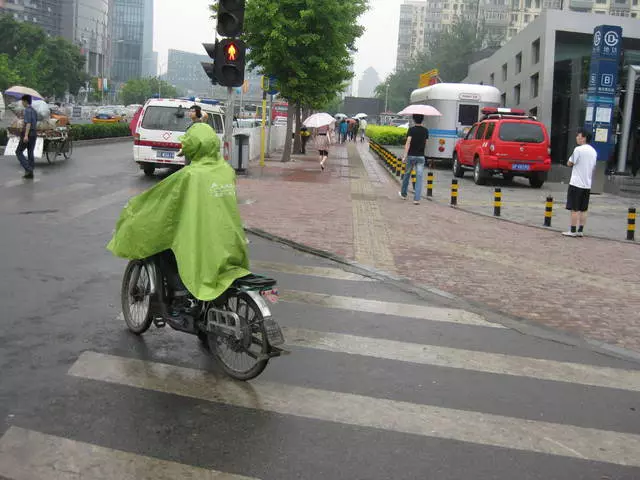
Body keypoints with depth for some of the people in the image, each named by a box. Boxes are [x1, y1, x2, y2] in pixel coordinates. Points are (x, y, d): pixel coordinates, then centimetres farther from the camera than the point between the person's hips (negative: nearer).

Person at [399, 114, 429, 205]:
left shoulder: (411, 130, -9)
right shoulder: (425, 131, 3)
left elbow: (408, 143, -19)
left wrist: (404, 156, -22)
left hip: (411, 156, -2)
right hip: (421, 157, 2)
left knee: (407, 175, 17)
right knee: (419, 178, -1)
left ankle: (403, 194, 33)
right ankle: (416, 199, -9)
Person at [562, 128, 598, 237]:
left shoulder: (578, 149, -12)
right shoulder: (594, 151, 11)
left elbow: (569, 164, -7)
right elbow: (593, 167, 19)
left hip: (576, 183, -7)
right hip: (587, 184, 7)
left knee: (575, 209, -3)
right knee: (583, 209, 10)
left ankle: (573, 231, -1)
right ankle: (580, 231, 11)